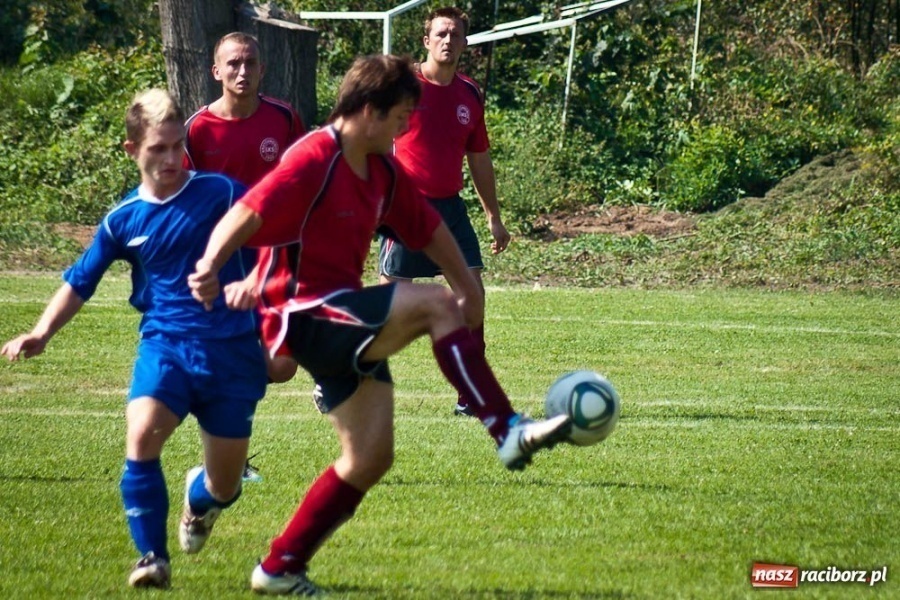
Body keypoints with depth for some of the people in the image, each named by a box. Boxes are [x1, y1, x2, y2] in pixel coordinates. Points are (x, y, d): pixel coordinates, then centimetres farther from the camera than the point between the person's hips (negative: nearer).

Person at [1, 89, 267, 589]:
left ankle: (199, 498, 44)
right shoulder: (123, 220, 5)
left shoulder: (222, 193, -4)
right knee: (142, 435, -29)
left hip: (233, 350, -1)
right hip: (165, 342, 1)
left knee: (224, 489, 4)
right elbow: (80, 284, 13)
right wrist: (43, 332, -1)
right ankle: (153, 557, -16)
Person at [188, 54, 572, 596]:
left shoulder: (383, 170, 11)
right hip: (308, 313, -9)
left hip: (348, 324, 9)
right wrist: (212, 264, -43)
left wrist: (469, 287, 19)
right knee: (435, 303, -25)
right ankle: (509, 431, -25)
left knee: (371, 458, 5)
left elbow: (428, 228, 22)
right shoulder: (313, 161, -16)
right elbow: (248, 213, -26)